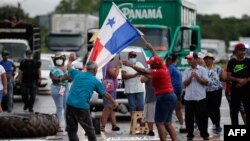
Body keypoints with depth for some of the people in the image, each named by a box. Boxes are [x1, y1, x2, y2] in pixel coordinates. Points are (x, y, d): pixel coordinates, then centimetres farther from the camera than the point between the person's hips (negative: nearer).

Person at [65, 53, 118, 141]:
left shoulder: (77, 74, 11)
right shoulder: (95, 81, 5)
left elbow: (69, 68, 32)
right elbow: (105, 94, 15)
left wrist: (70, 60, 53)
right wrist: (114, 102, 31)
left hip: (70, 105, 3)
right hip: (82, 107, -3)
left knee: (71, 129, 10)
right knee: (89, 129, 11)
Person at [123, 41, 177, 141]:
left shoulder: (159, 72, -15)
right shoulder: (164, 68, 10)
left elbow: (144, 71, -18)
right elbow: (157, 58, 27)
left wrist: (131, 65, -12)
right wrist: (151, 48, 39)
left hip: (164, 97, -10)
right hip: (171, 96, 10)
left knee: (159, 123, -7)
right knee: (167, 123, 13)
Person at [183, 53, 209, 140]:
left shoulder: (202, 70, 1)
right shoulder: (186, 71, 9)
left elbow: (206, 82, -4)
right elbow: (185, 83, 3)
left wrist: (197, 76, -13)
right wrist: (190, 77, -12)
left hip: (200, 97, -2)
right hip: (188, 97, 3)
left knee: (202, 117, 2)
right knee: (189, 117, 4)